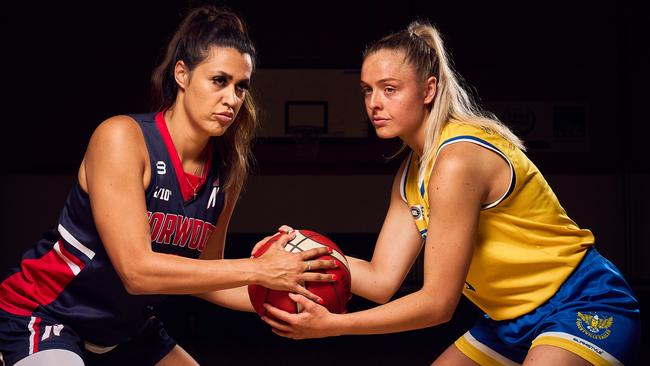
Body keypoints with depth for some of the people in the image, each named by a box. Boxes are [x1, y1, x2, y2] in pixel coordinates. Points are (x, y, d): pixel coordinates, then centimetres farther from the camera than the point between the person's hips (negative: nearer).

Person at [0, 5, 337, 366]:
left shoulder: (227, 172, -6)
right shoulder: (122, 137, -24)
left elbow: (203, 275, 5)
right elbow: (137, 271, -30)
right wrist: (258, 270, -30)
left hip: (127, 328, 7)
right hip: (41, 319, -7)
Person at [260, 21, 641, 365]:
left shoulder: (458, 160, -25)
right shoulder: (411, 174, 4)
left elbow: (438, 302, -23)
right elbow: (383, 280, -2)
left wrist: (332, 325, -24)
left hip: (588, 309, -9)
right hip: (514, 320, 9)